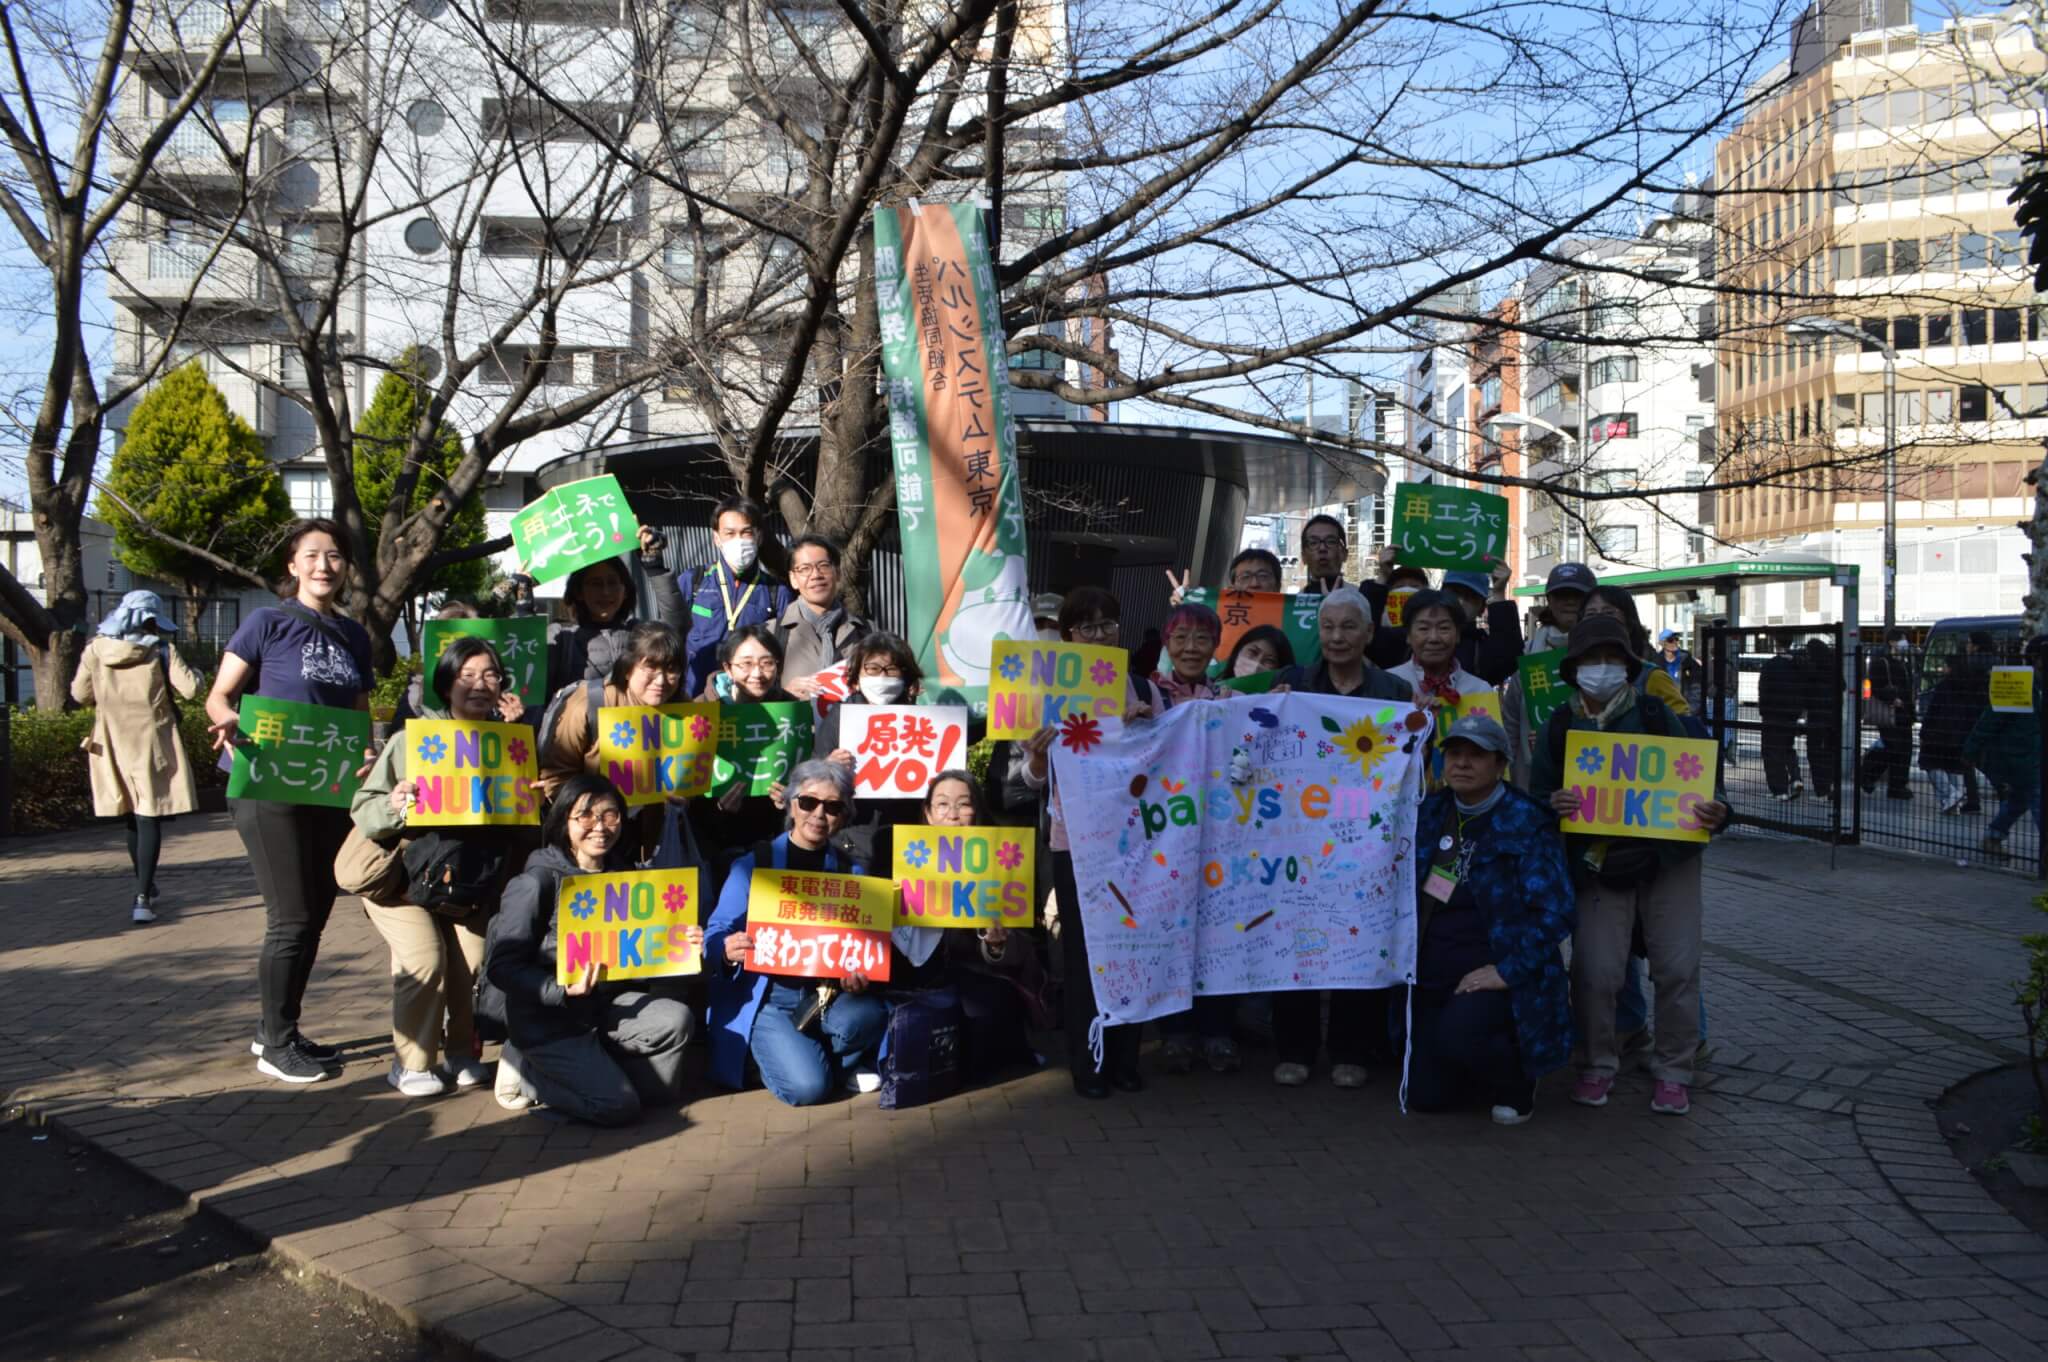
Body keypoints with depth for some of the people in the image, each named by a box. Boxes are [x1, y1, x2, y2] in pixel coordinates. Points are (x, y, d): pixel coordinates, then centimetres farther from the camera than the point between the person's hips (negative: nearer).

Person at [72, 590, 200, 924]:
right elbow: (190, 689, -12)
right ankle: (142, 898, -13)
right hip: (151, 743, -4)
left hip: (113, 744, 4)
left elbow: (80, 694, 5)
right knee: (149, 819, -3)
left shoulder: (96, 649, 0)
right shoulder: (160, 650, -8)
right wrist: (193, 672, 9)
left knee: (132, 817, 18)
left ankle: (145, 888, 33)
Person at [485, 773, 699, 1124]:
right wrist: (563, 990, -29)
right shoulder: (537, 882, -15)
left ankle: (595, 1064, 4)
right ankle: (527, 1070, 7)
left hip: (606, 1003, 6)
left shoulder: (622, 874, 4)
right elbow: (501, 966, -16)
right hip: (547, 1019, -5)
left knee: (676, 1019, -20)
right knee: (619, 1106, -17)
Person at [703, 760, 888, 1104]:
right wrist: (727, 951, -28)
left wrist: (859, 977, -22)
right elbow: (716, 934, -4)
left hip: (829, 994, 3)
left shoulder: (851, 873, 8)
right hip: (767, 996, -3)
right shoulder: (753, 864, 0)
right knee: (807, 1086, -25)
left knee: (865, 1014, -32)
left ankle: (841, 1066, 3)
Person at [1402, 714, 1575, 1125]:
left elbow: (1557, 911, -18)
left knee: (1457, 1033, -35)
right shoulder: (1432, 812, 6)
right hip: (1432, 977, 6)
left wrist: (1508, 971, -23)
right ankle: (1489, 1062, 34)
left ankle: (1516, 1082, -1)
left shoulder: (1527, 824, -12)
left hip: (1494, 976, -6)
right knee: (1426, 1095, 3)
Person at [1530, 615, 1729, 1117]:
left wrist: (1715, 812, -20)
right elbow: (1538, 794, 5)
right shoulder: (1560, 727, 3)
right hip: (1597, 867, 0)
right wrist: (1554, 804, -19)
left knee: (1677, 968, 0)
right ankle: (1597, 1066, 14)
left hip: (1667, 856, 0)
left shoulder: (1656, 715, 0)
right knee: (1594, 972, -8)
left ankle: (1673, 1072, 18)